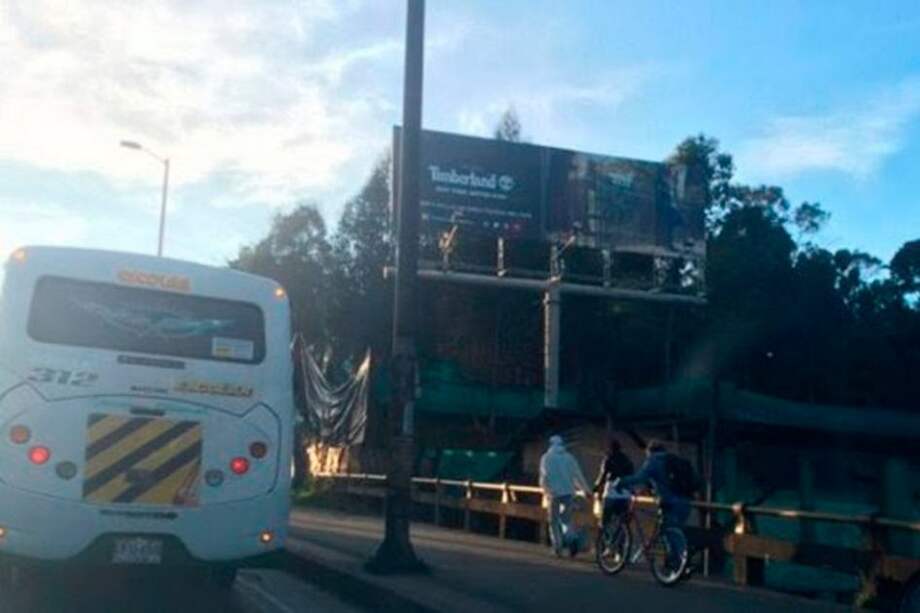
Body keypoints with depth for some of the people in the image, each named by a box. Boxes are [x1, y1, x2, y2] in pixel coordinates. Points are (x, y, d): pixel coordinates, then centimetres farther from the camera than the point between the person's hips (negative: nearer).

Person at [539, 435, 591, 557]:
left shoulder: (547, 458, 2)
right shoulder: (569, 457, 9)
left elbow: (544, 476, -8)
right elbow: (578, 475, 6)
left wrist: (545, 490, 1)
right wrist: (586, 490, 10)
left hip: (555, 493, -2)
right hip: (569, 492, 3)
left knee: (554, 521, 10)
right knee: (566, 519, 15)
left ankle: (558, 547, 5)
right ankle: (572, 539, -11)